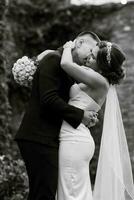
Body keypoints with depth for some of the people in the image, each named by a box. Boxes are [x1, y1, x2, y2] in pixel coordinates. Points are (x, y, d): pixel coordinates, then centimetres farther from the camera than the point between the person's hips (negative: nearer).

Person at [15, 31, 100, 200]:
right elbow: (49, 99, -19)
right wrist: (79, 115, -13)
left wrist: (88, 117, 7)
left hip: (48, 139, 10)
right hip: (39, 138, -10)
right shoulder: (53, 59, -9)